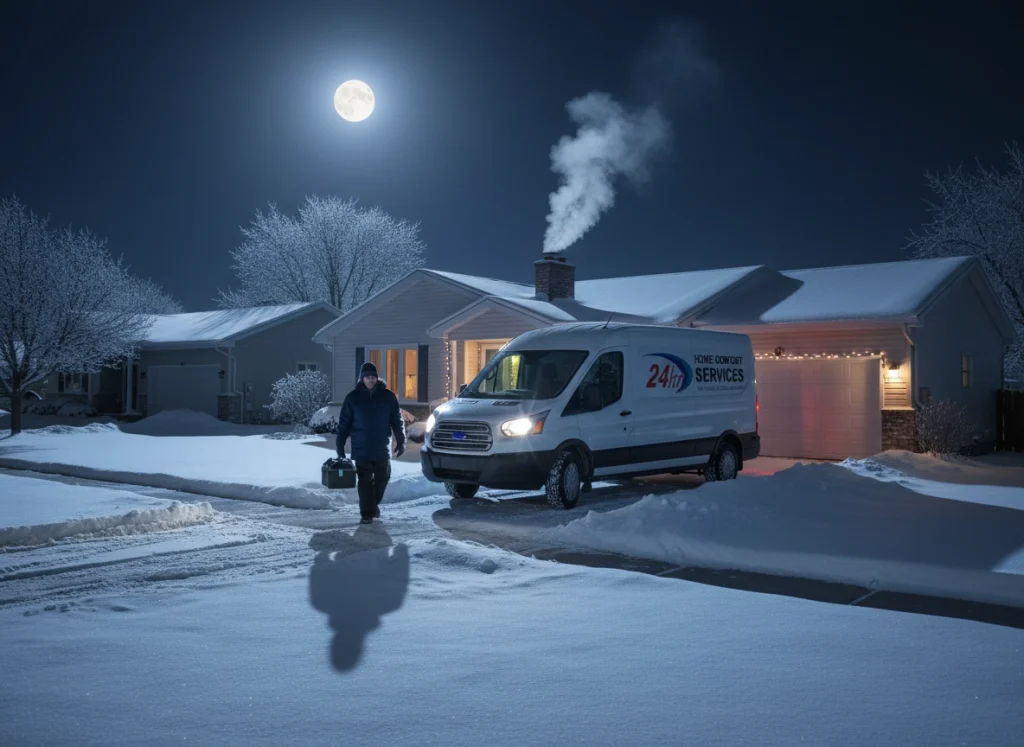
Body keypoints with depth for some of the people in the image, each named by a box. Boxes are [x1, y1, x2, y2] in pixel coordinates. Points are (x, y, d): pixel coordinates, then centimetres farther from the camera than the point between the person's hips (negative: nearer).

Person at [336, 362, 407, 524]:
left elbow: (397, 421, 7)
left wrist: (401, 441, 1)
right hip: (361, 450, -2)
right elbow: (344, 423, 2)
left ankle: (374, 504, 33)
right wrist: (340, 446, -2)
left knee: (382, 479, 10)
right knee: (365, 482, -2)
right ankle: (366, 514, 5)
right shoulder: (353, 397, -1)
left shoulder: (388, 396, 2)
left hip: (382, 448, 2)